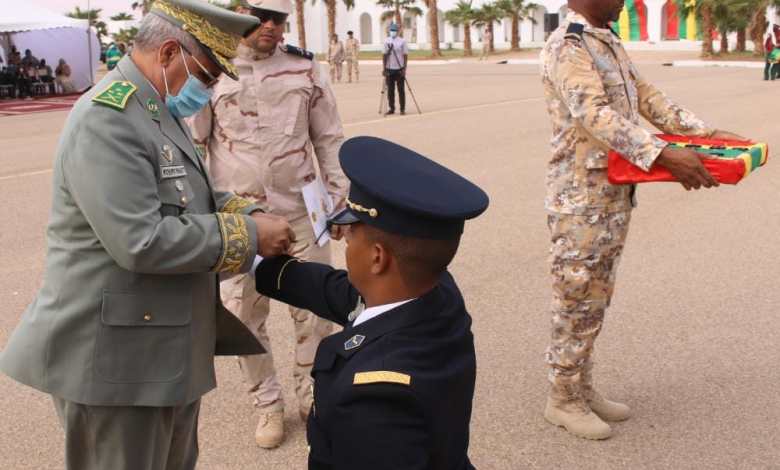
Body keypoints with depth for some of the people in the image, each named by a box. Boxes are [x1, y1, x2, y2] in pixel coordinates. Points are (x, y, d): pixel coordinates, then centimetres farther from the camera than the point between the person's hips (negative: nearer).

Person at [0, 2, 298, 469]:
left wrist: (248, 214, 2)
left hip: (168, 347, 10)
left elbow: (189, 198, 21)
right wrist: (248, 235, -20)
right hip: (117, 355, -10)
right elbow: (142, 242, -29)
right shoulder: (106, 118, -21)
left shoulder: (161, 110, 10)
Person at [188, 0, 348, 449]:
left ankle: (313, 398, 28)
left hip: (302, 212, 1)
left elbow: (329, 138, 7)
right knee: (244, 315, 8)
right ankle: (268, 403, 27)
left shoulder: (305, 69, 1)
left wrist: (339, 197, 4)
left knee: (315, 310, 8)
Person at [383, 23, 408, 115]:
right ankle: (391, 109, 13)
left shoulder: (402, 41, -1)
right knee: (390, 90, 5)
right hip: (389, 69, 2)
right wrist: (384, 68, -1)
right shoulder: (387, 41, 5)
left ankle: (402, 109, 8)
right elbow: (384, 55, 6)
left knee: (401, 89, 2)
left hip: (399, 69, -2)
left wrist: (404, 69, -9)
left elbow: (405, 55, -2)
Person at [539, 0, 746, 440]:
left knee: (596, 299, 16)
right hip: (581, 200, -9)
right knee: (576, 300, 2)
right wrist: (664, 155, -36)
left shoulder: (612, 43, 14)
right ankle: (563, 399, 16)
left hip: (616, 195, 9)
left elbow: (648, 97, 14)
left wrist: (708, 134, 5)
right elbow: (596, 116, -28)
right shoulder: (566, 47, -16)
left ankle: (583, 389, 29)